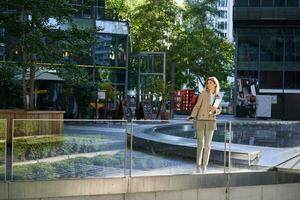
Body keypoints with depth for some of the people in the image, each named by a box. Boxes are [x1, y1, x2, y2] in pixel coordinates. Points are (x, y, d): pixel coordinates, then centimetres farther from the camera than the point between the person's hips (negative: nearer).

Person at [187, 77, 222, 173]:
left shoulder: (217, 96, 7)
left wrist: (214, 110, -13)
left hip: (211, 121, 3)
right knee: (200, 144, -6)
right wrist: (192, 116, -23)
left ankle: (204, 165, 12)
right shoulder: (204, 93, -4)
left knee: (207, 144, 4)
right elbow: (197, 106, -8)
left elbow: (219, 110, 11)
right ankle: (198, 165, 2)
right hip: (200, 120, -3)